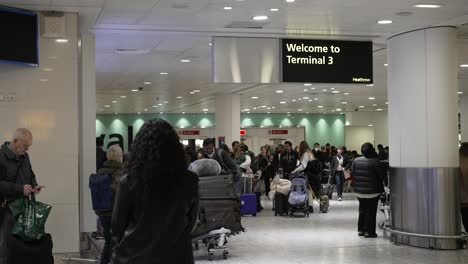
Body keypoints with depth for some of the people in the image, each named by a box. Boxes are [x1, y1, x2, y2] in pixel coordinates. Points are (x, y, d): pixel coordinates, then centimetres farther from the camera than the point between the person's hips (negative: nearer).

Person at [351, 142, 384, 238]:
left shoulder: (356, 161, -2)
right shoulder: (375, 161, -16)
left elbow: (353, 174, 3)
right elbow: (380, 176, -10)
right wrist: (380, 187, 8)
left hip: (359, 191, 5)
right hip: (372, 191, -5)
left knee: (362, 210, 17)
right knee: (371, 211, 3)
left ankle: (360, 230, 22)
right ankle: (369, 231, 4)